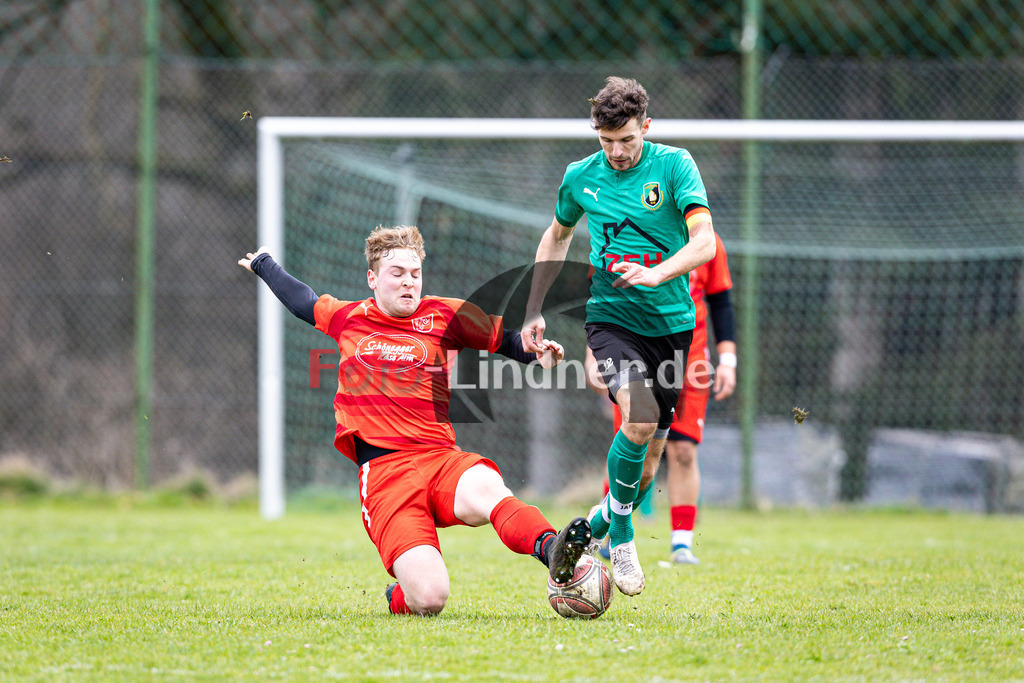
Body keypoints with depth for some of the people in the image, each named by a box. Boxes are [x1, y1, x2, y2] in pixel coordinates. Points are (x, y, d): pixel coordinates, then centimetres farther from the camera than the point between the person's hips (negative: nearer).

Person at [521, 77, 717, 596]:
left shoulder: (674, 165, -5)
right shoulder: (580, 177, 2)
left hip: (671, 322, 1)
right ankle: (621, 536, -11)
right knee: (639, 418, -28)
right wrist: (534, 312, 17)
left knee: (648, 464, 4)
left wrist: (656, 274, -33)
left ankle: (595, 526, 31)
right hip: (611, 318, -1)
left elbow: (704, 242, -15)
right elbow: (557, 237, 21)